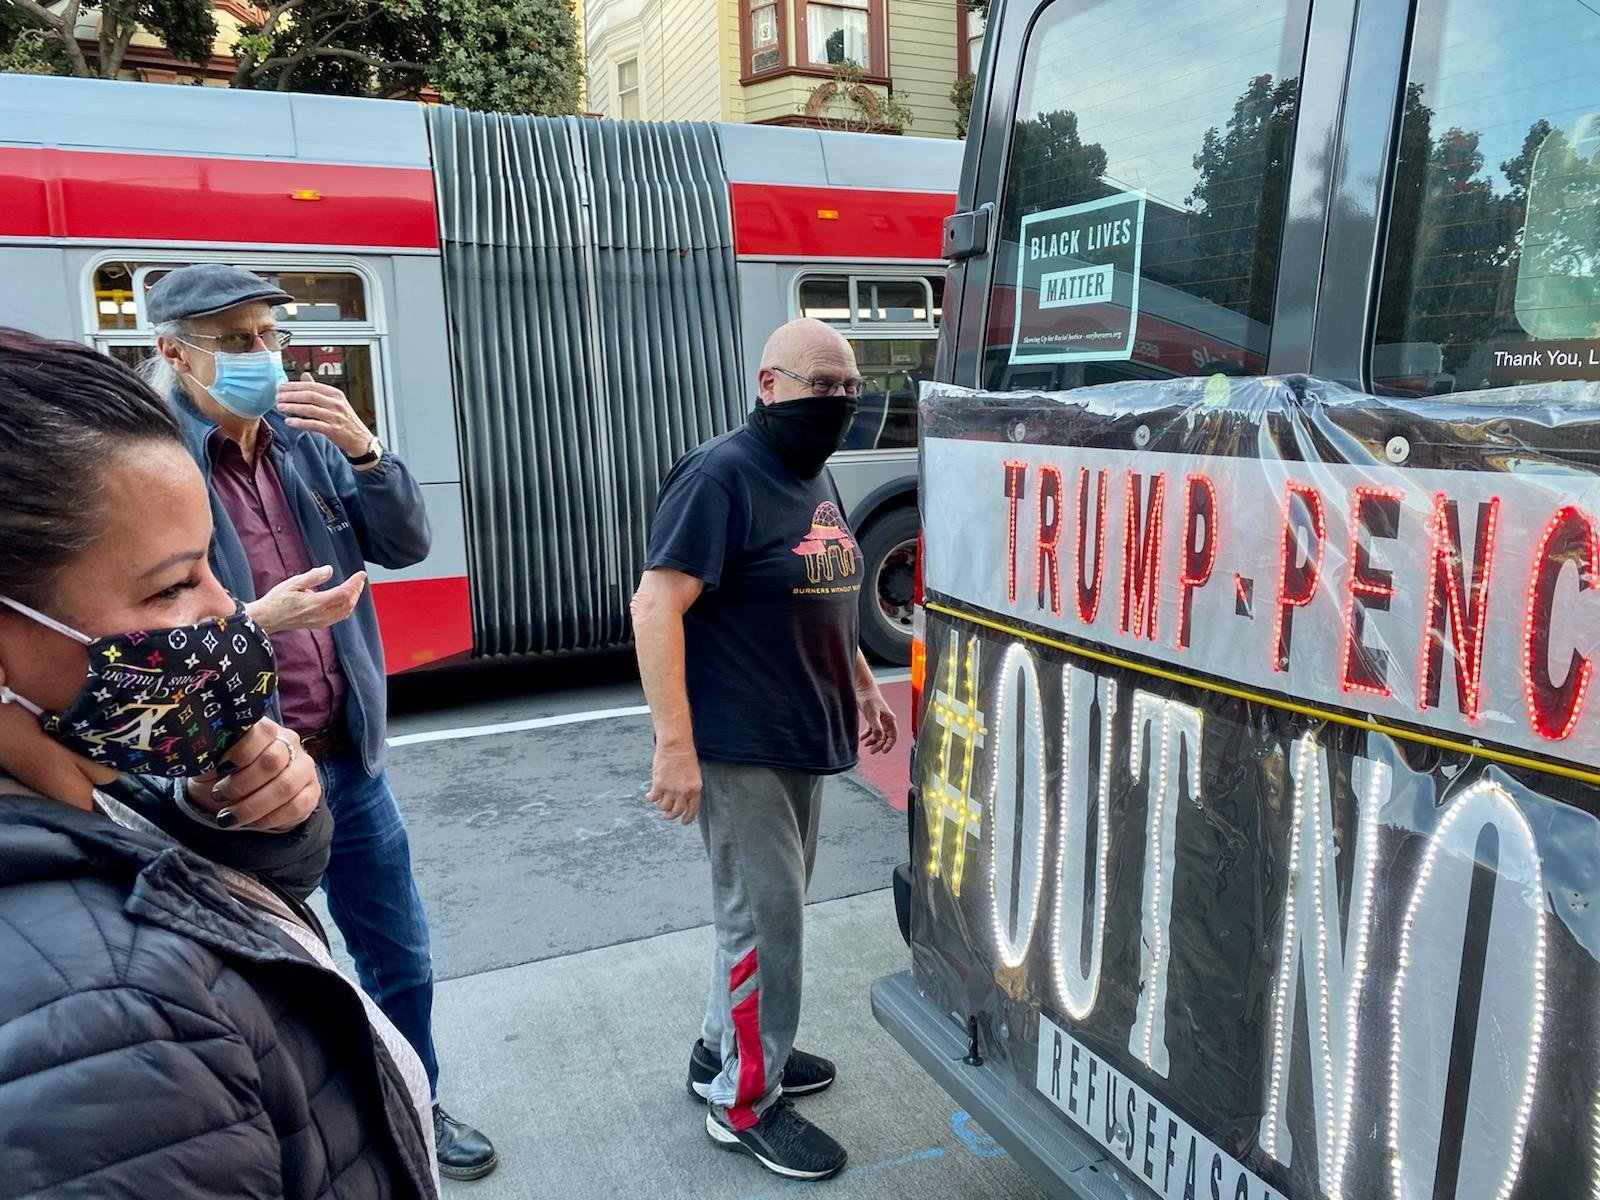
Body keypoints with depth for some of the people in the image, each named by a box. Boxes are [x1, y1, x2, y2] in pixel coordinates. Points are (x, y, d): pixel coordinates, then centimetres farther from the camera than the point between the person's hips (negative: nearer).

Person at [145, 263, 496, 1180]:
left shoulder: (308, 441, 4)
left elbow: (405, 545, -1)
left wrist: (363, 449, -15)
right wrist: (254, 621, -30)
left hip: (349, 754, 5)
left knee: (401, 956, 19)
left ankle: (414, 1113, 42)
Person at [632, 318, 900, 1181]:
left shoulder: (814, 477, 12)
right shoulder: (720, 476, -17)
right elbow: (656, 607, -23)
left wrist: (862, 686, 22)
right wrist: (674, 745, -27)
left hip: (801, 738, 9)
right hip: (739, 748, -9)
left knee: (768, 907, 18)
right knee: (765, 916, -1)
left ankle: (727, 1047, 36)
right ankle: (744, 1101, 17)